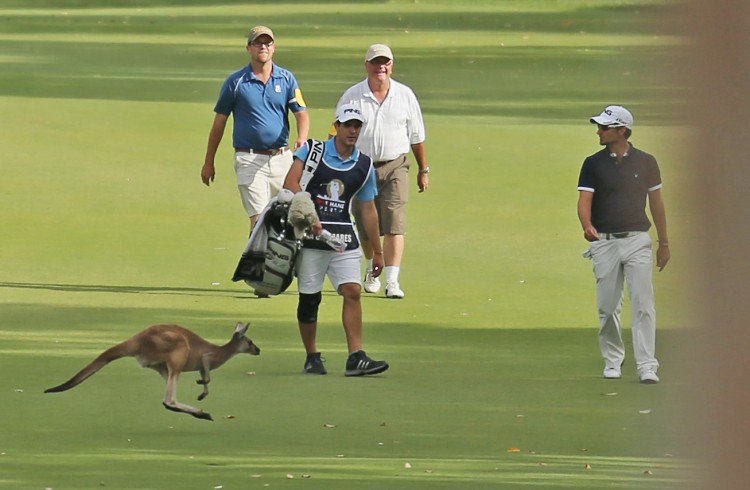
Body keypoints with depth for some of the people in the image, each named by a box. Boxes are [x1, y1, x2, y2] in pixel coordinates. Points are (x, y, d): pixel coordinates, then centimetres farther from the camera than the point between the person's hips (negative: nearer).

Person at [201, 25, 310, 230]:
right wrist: (209, 163, 9)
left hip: (281, 158, 3)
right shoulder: (235, 82, 0)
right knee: (259, 219, -13)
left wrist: (302, 140, -22)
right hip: (250, 159, -3)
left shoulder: (287, 79, 7)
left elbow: (301, 114, 1)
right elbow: (219, 122, 6)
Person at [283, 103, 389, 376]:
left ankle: (355, 359, -14)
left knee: (353, 291, -11)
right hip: (310, 236, -3)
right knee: (309, 299, 2)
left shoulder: (365, 165, 9)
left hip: (344, 238, 3)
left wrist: (377, 251, 16)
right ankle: (312, 357, 16)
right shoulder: (312, 151, -2)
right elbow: (290, 183, -15)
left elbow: (368, 210, 15)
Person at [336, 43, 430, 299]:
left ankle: (393, 280, -16)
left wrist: (423, 170, 13)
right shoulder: (352, 96, 0)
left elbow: (416, 136, 11)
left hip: (394, 167, -1)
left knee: (394, 225, -13)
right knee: (365, 227, 9)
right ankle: (372, 269, 35)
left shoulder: (405, 95, 3)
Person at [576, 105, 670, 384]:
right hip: (604, 243, 1)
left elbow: (656, 202, 11)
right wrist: (587, 226, -26)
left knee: (643, 304, -8)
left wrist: (664, 242, 12)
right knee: (607, 306, 5)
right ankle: (612, 361, 21)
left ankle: (647, 366, -11)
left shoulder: (645, 162, 5)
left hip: (637, 240, -1)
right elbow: (585, 200, -5)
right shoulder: (593, 164, 4)